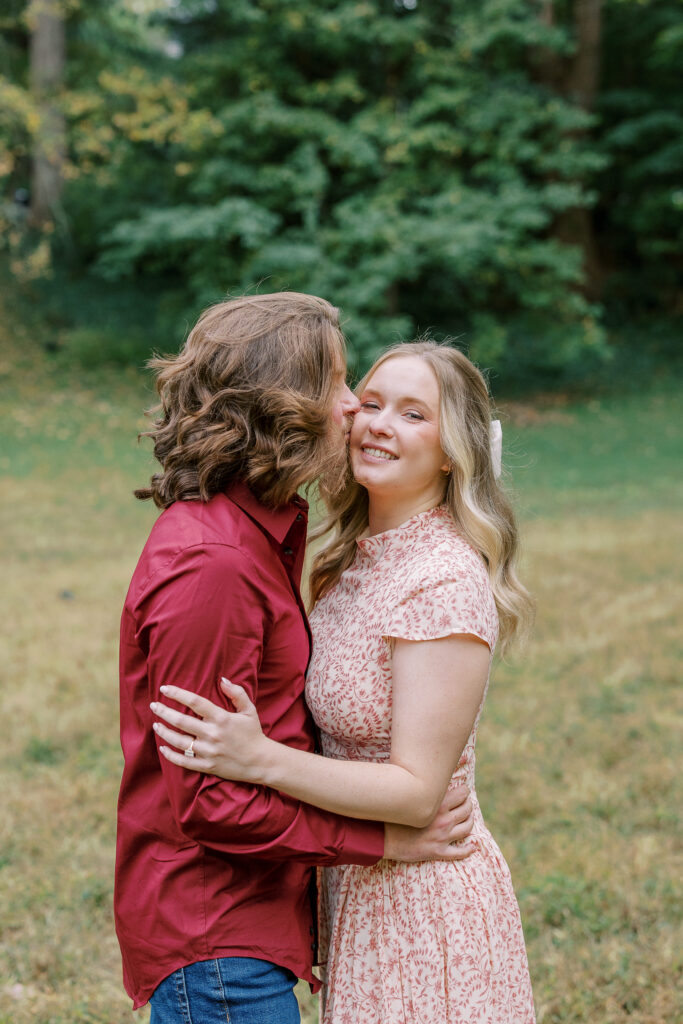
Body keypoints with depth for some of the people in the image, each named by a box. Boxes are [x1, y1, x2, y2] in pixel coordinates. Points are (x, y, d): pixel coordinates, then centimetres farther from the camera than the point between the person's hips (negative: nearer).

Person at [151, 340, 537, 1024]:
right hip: (357, 885, 8)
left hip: (424, 901, -8)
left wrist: (259, 758, -29)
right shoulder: (354, 558, 4)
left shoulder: (448, 582, -22)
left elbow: (418, 791, -23)